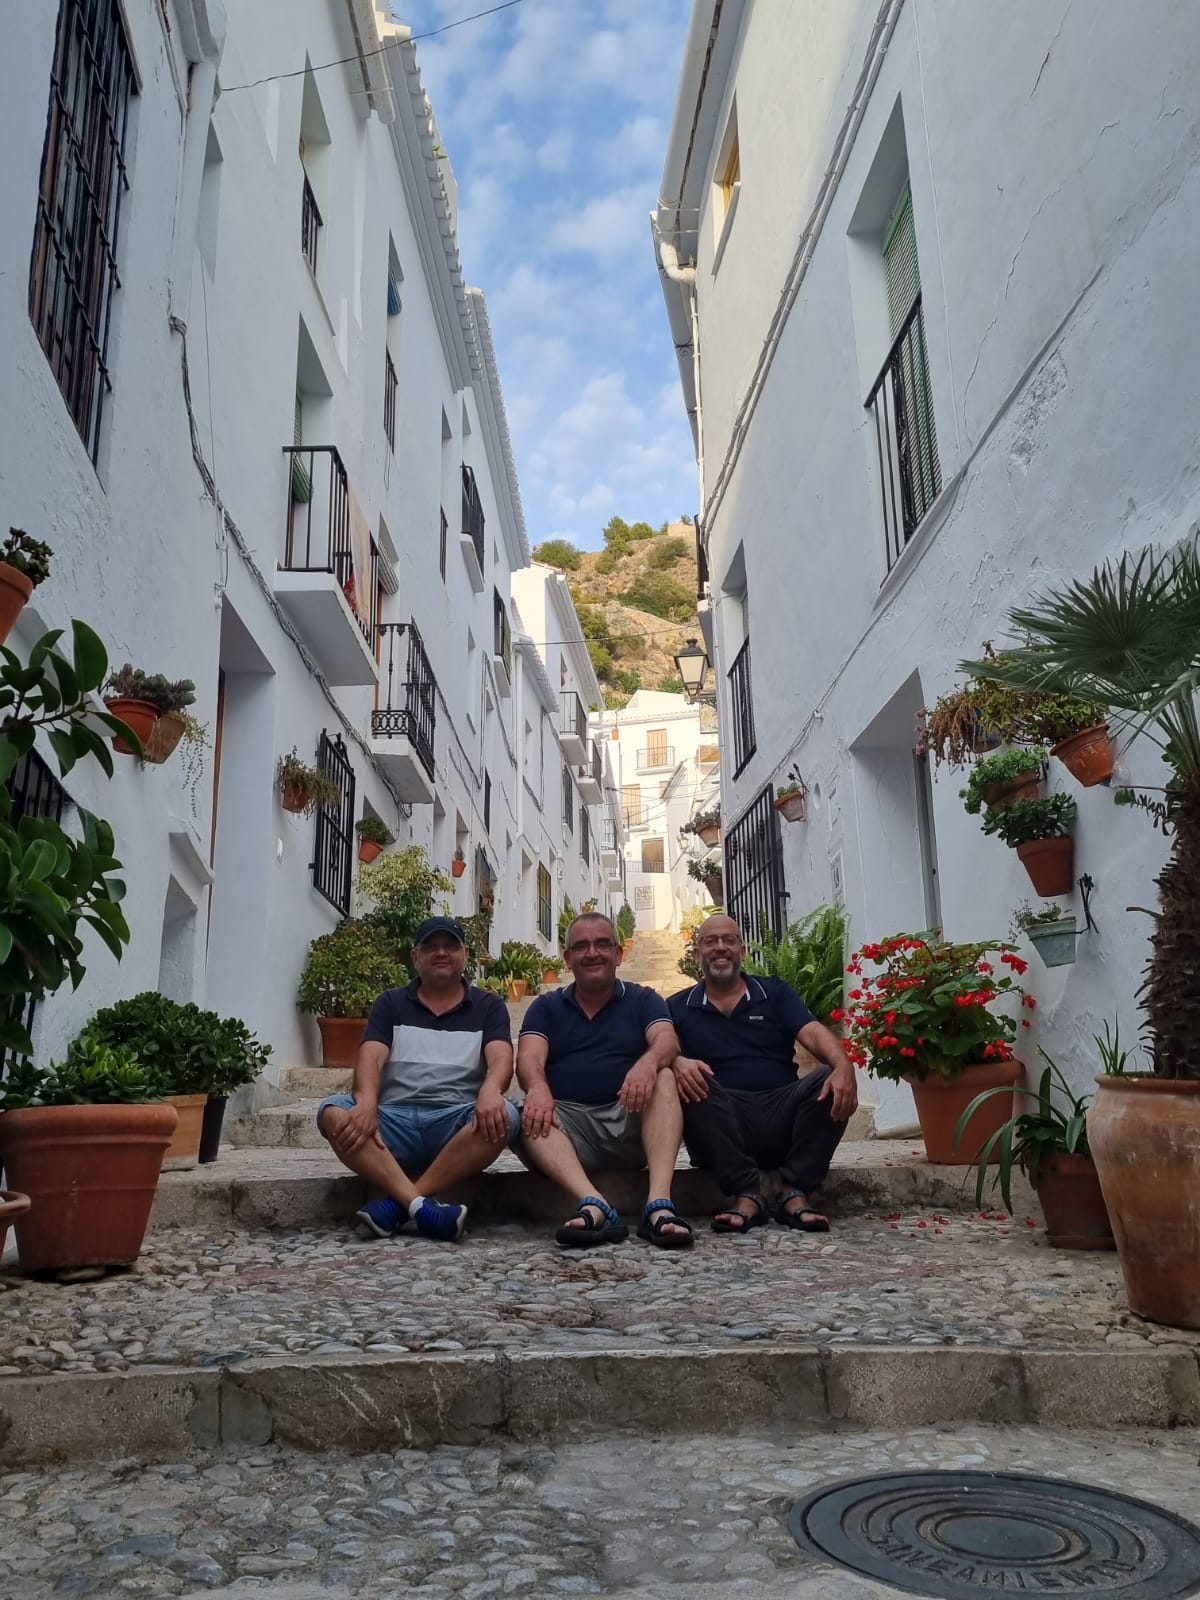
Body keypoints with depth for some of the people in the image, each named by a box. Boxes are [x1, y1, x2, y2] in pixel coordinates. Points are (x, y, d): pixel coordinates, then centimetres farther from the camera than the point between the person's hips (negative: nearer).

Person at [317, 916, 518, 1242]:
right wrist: (367, 1104, -24)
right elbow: (371, 1059, -1)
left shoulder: (488, 1007, 12)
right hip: (394, 1118, 1)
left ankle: (396, 1204, -30)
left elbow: (501, 1059, -5)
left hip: (456, 1121, -1)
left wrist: (490, 1091, -30)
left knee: (503, 1117, -32)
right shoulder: (390, 1004, 15)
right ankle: (421, 1207, -40)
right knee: (333, 1112, -27)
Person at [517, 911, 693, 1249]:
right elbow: (529, 1058, -1)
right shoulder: (546, 1007, 17)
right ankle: (594, 1206, -49)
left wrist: (649, 1062, -33)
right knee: (531, 1117, -29)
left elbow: (667, 1040, -7)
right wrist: (538, 1086, -27)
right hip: (568, 1124, 0)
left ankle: (659, 1204, -42)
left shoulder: (643, 1000, 15)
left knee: (664, 1079, -27)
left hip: (632, 1123, 0)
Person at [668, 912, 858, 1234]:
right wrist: (678, 1063, -29)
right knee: (689, 1082, -30)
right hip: (720, 1128, -1)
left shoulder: (774, 993, 15)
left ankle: (795, 1194, -22)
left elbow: (814, 1034, -1)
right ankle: (747, 1195, -29)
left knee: (831, 1081, -24)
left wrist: (843, 1066, -23)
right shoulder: (679, 1007, 14)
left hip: (781, 1116, 1)